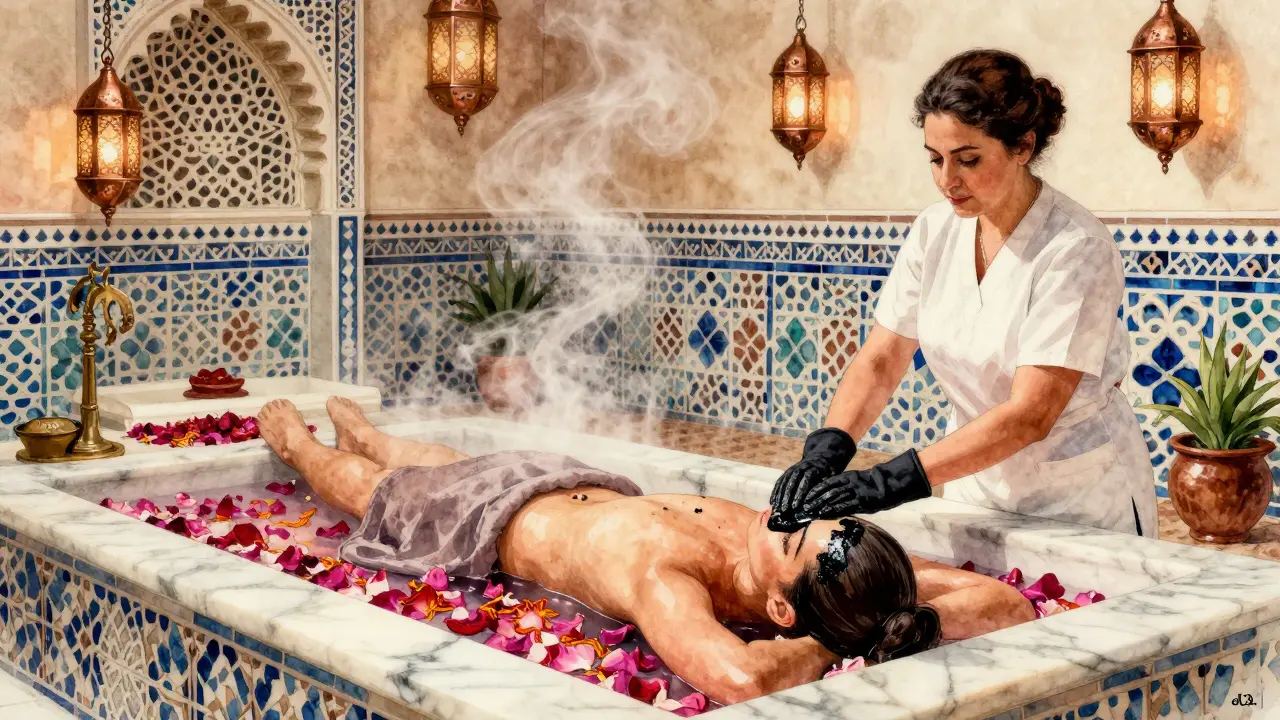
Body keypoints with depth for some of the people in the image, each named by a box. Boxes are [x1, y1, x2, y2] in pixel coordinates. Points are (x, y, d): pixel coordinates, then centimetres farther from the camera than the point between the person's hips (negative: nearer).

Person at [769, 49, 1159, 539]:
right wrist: (824, 452, -22)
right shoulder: (934, 230, -5)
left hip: (1082, 505, -5)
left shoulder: (1075, 250, -23)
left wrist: (890, 482, -34)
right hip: (975, 488, 5)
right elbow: (879, 361, -4)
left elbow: (1030, 415, -28)